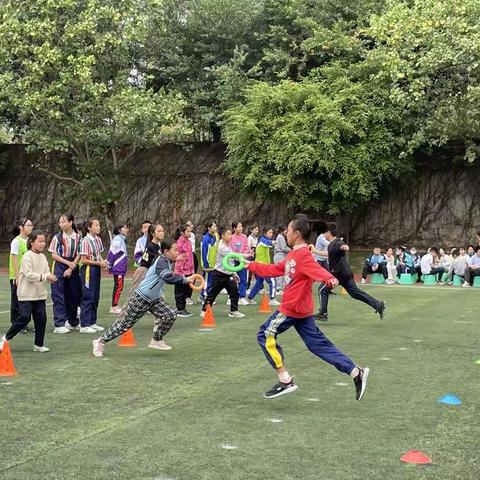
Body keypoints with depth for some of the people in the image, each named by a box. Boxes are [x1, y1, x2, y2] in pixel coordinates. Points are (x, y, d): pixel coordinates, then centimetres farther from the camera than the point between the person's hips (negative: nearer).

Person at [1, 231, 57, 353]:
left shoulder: (43, 257, 10)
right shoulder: (27, 256, -12)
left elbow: (47, 272, 7)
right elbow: (29, 274, -20)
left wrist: (51, 277, -16)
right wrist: (45, 277, -22)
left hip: (39, 294, 7)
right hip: (26, 294, -7)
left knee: (41, 318, 2)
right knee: (24, 318, -8)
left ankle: (39, 344, 14)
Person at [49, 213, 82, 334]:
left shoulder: (78, 237, 1)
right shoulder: (57, 237, -2)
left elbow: (78, 255, 0)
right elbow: (54, 255, -3)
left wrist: (71, 268, -10)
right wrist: (68, 263, -12)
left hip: (73, 268, 2)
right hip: (59, 267, -2)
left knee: (74, 294, 9)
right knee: (59, 296, -4)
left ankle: (73, 322, 24)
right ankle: (59, 325, -4)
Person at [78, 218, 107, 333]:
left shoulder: (98, 240, 7)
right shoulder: (85, 241, -15)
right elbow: (83, 260, -15)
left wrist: (103, 262, -1)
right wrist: (99, 263, -16)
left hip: (97, 270, 8)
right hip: (88, 270, -8)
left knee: (95, 297, 12)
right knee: (87, 297, -4)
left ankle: (92, 322, 21)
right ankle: (84, 325, 2)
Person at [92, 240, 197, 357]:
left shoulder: (168, 262, 4)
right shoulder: (161, 262, -24)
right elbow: (169, 278, -41)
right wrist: (186, 280, -37)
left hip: (154, 299, 9)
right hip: (140, 299, -9)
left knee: (171, 315, -5)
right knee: (125, 323, 0)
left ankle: (157, 341, 11)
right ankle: (101, 342, 15)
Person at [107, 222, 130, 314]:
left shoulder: (121, 240, 16)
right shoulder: (117, 240, -15)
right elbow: (111, 253, -16)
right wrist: (109, 266, -10)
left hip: (121, 269, 9)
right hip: (118, 268, -9)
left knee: (119, 287, 12)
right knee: (118, 287, -7)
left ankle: (115, 306, 17)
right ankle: (114, 307, -3)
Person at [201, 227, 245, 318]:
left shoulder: (229, 247, 10)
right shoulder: (222, 248, -16)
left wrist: (234, 274, 15)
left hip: (227, 274, 8)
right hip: (218, 274, -8)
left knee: (234, 291, -1)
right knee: (213, 293, 0)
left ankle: (233, 311, 8)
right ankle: (204, 311, 13)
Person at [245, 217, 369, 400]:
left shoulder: (303, 255, -16)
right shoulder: (293, 255, 14)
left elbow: (317, 269, -34)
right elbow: (273, 270, 25)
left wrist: (329, 279, -55)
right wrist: (251, 266, 28)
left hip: (292, 308, -9)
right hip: (301, 309, 9)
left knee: (265, 335, 2)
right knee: (318, 344, 7)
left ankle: (285, 380, 2)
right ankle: (356, 372, 4)